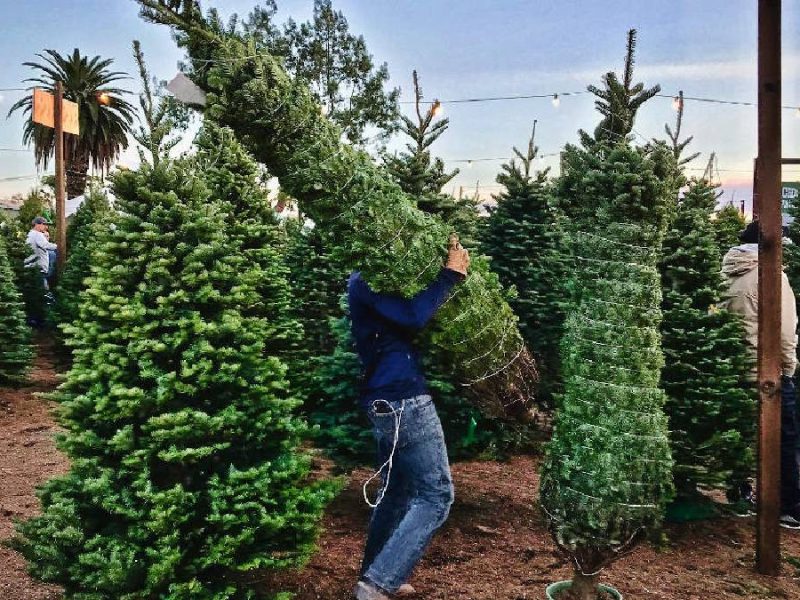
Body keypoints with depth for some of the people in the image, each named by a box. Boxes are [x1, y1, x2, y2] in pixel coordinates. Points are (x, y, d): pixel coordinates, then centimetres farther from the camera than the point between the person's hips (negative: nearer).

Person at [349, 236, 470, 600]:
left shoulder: (370, 280, 18)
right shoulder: (366, 282, -12)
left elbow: (406, 316, 15)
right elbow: (414, 317, -23)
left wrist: (449, 273, 4)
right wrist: (450, 274, -15)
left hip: (386, 401, 10)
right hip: (404, 401, -10)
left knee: (396, 492, 20)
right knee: (435, 495, -3)